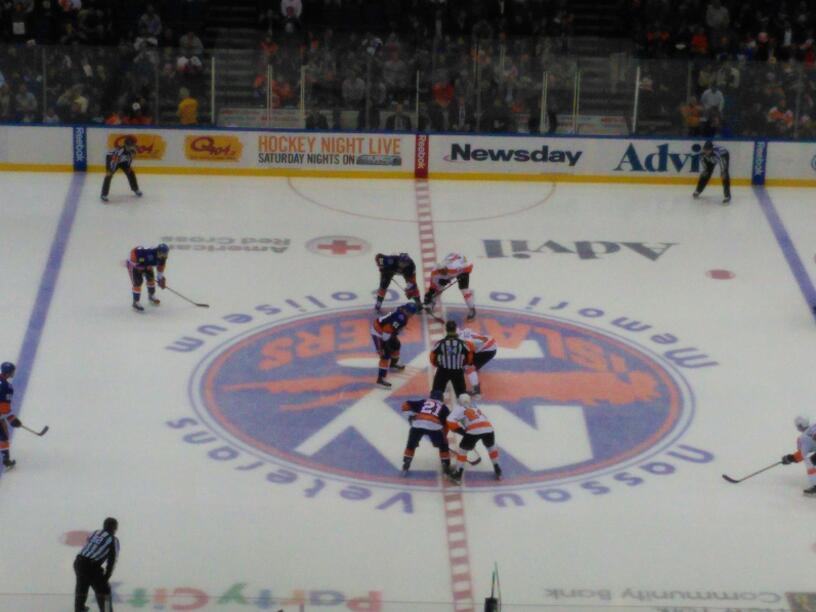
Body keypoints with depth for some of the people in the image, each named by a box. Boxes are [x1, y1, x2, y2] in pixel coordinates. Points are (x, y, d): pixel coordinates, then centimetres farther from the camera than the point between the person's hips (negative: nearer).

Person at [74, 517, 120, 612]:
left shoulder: (94, 533, 21)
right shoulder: (113, 540, 3)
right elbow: (112, 561, -2)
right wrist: (106, 577, 4)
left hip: (79, 562, 7)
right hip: (92, 567, -7)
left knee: (81, 587, 30)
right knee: (103, 591, 7)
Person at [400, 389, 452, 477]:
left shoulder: (423, 402, 31)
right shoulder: (443, 407, 29)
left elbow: (405, 405, 26)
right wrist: (444, 436, 29)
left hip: (417, 424, 1)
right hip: (434, 426, -1)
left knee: (411, 445, 25)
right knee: (443, 446, 22)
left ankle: (405, 466, 18)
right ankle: (446, 466, 17)